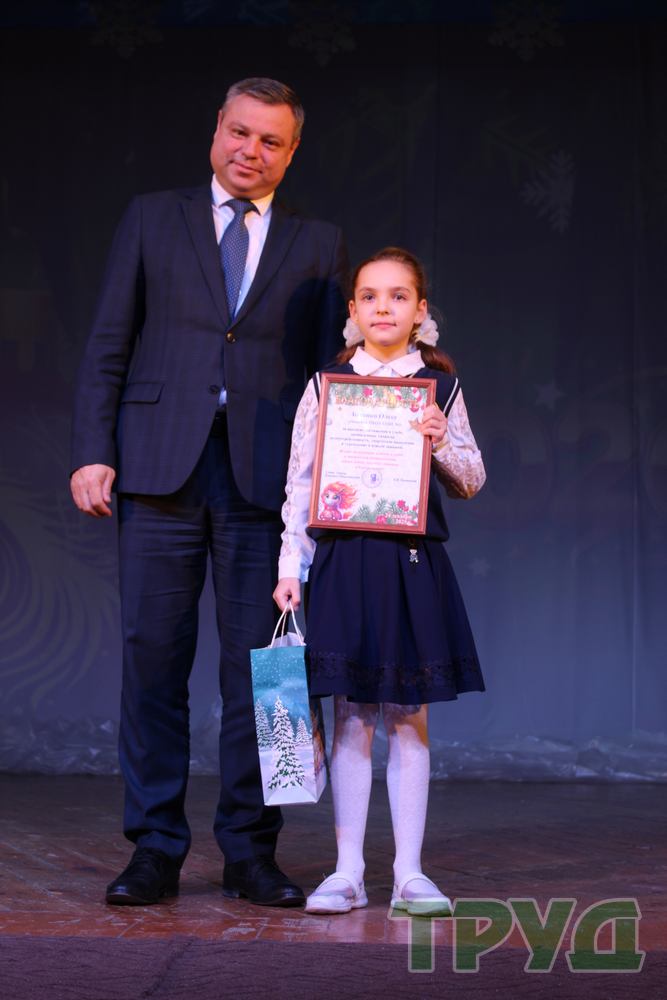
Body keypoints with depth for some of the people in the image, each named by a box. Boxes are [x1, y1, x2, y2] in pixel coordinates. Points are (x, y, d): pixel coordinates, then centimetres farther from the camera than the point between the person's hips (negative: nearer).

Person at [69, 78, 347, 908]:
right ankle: (156, 850, 8)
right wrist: (92, 452, -2)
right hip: (160, 468, 0)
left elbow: (330, 372, 10)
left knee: (258, 664, 0)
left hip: (266, 479, 0)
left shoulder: (318, 245, 14)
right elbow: (107, 347, 9)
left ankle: (249, 854, 9)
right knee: (153, 657, 0)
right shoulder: (151, 220, 13)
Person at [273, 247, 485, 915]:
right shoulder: (326, 385, 5)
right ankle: (347, 871, 9)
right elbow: (300, 484, 4)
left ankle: (409, 873, 10)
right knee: (351, 717, 2)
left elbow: (472, 481, 11)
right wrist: (291, 566, -1)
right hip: (343, 559, -1)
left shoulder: (440, 386, 7)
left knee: (408, 718, 4)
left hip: (413, 560, 1)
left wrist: (443, 442, -8)